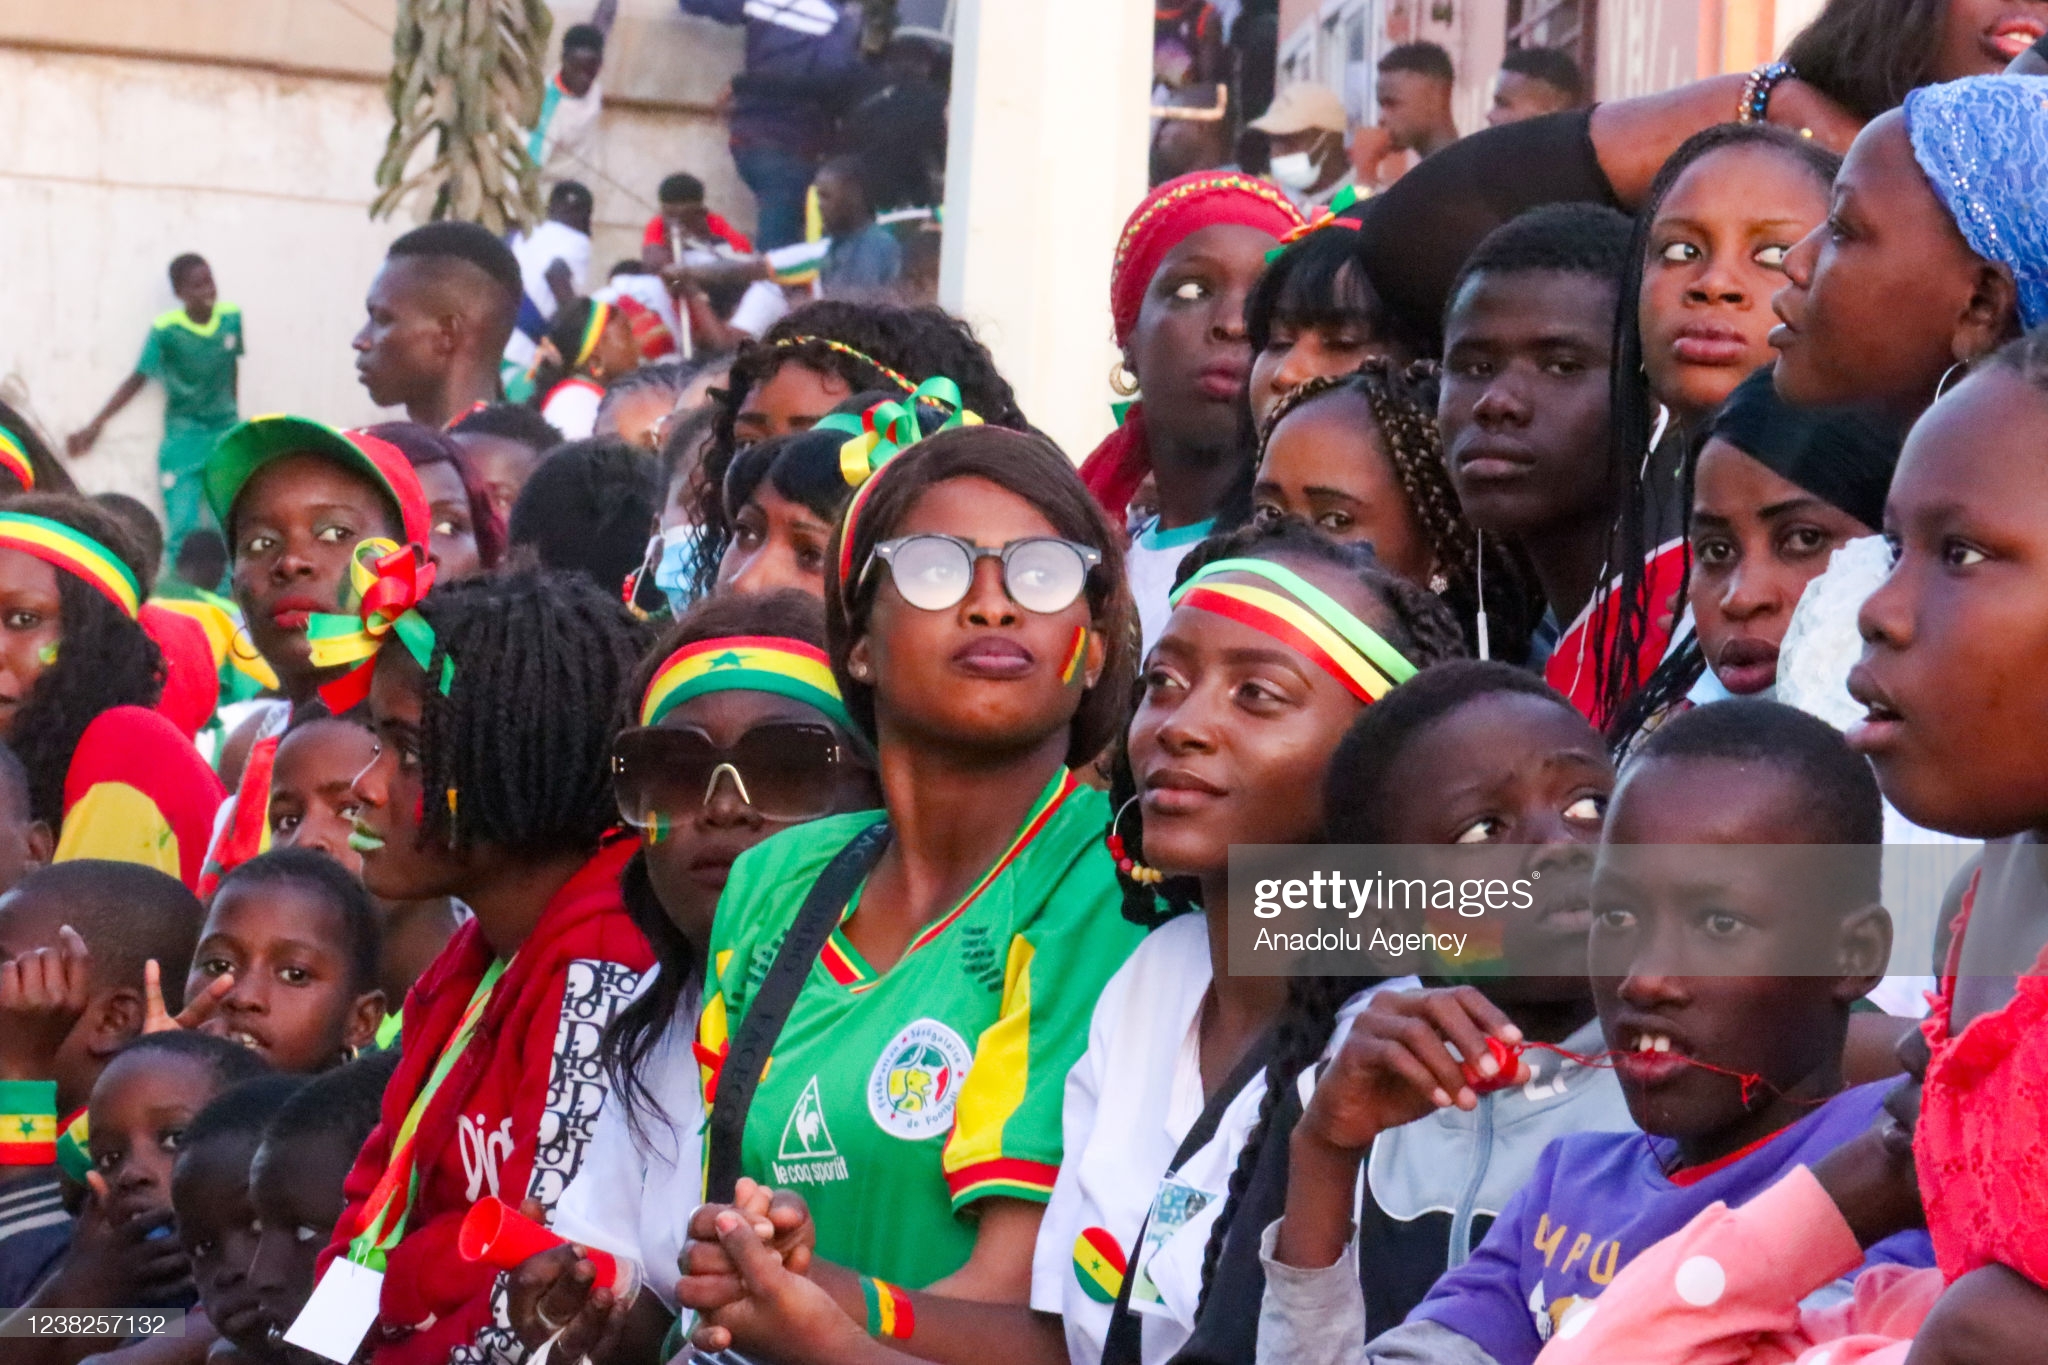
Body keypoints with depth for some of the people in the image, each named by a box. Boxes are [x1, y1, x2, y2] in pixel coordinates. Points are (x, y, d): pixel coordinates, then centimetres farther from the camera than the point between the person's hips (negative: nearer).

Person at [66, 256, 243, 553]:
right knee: (184, 528, -10)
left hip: (226, 433, 3)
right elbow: (137, 379, -5)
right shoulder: (165, 331, -13)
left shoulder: (231, 317, -4)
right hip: (184, 437, -3)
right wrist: (94, 426, -5)